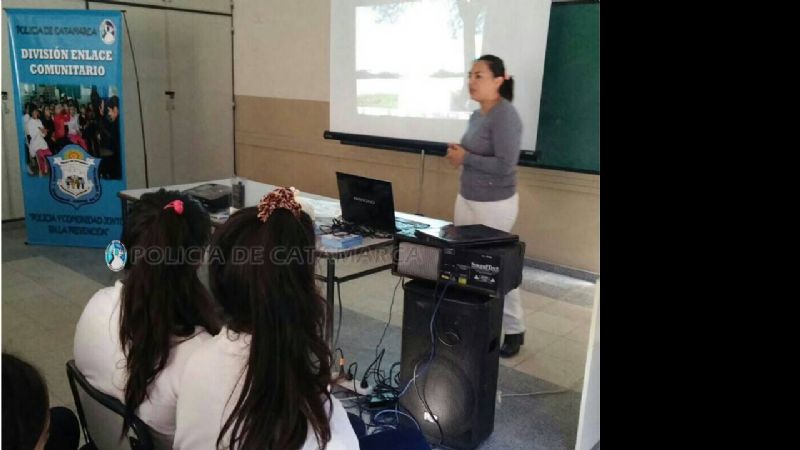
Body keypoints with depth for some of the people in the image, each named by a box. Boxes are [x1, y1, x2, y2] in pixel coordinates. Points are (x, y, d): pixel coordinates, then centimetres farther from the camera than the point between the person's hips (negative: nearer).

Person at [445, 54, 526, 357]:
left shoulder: (505, 117, -18)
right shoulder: (477, 115, 9)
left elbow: (505, 166, -25)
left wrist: (465, 157, -18)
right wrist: (458, 153, -1)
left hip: (495, 205, -9)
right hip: (467, 198, 9)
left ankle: (514, 330, 20)